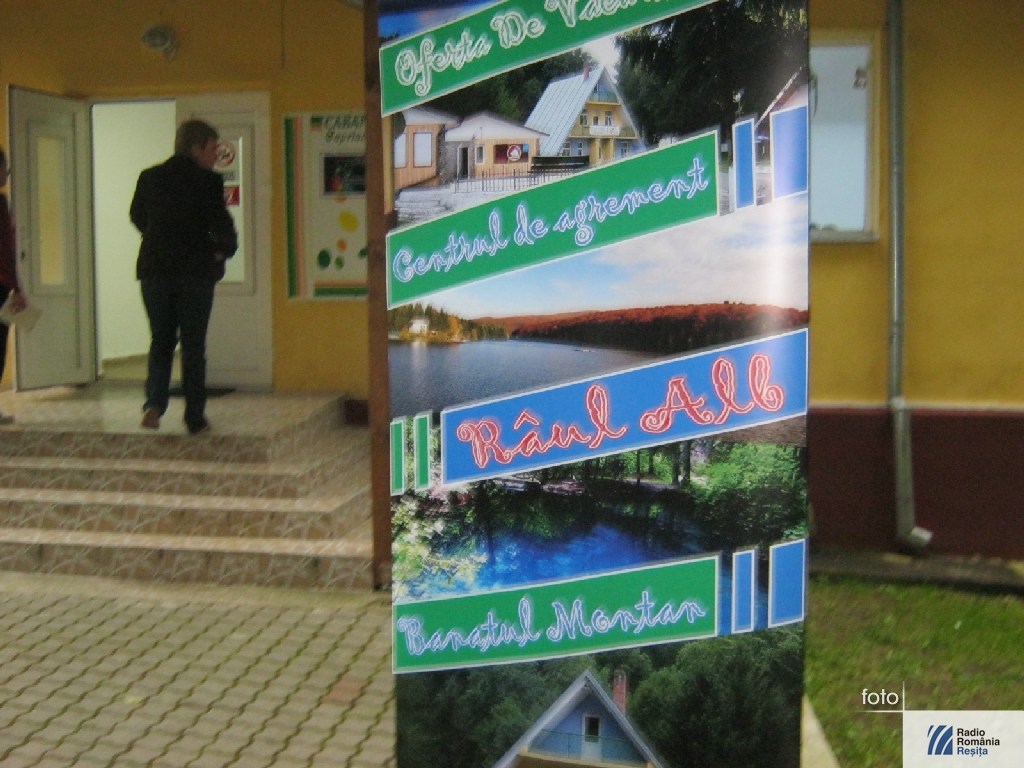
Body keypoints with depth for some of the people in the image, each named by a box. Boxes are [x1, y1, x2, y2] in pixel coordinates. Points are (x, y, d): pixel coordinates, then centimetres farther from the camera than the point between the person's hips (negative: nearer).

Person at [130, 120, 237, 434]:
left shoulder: (149, 177, 5)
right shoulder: (208, 181, -9)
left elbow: (137, 217, 14)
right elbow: (221, 223, -11)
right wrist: (225, 250, 8)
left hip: (154, 269, 4)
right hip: (196, 270, -3)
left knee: (160, 340, 14)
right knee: (193, 345, 5)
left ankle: (154, 402, -6)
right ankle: (194, 418, 8)